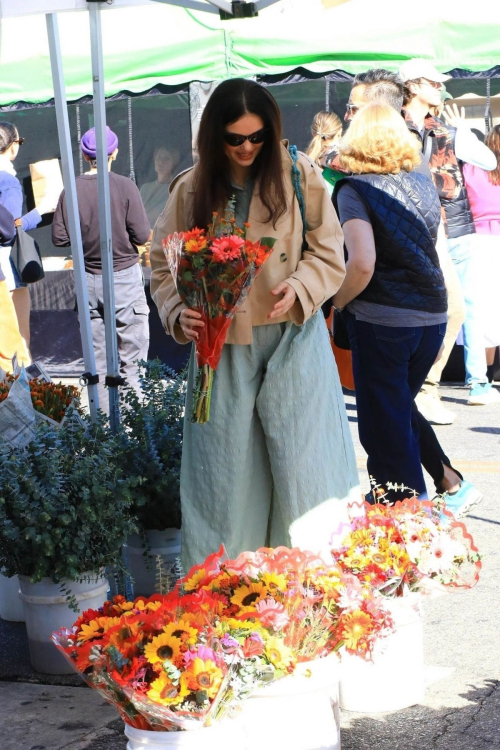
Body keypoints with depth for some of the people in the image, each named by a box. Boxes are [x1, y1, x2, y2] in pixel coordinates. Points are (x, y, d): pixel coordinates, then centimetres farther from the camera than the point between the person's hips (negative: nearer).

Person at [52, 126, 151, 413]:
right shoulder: (125, 186, -11)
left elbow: (60, 238, -3)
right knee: (132, 356, 4)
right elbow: (142, 235, -12)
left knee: (97, 357, 9)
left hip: (89, 281, 3)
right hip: (124, 276, -3)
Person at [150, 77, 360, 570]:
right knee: (224, 469, 5)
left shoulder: (299, 176, -2)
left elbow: (330, 255, 3)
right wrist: (180, 314, -11)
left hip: (292, 340, -1)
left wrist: (300, 289, -16)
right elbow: (163, 266, 7)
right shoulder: (190, 190, 2)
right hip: (221, 346, 1)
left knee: (303, 462, -1)